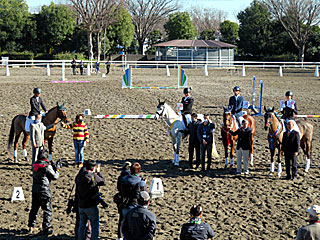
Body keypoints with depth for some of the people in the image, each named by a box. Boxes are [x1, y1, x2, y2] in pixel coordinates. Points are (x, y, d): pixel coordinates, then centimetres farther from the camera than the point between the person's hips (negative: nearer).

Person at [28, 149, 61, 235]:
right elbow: (55, 177, -9)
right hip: (44, 190, -6)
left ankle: (31, 227, 21)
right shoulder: (47, 166, -15)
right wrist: (57, 169, 8)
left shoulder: (35, 165, 5)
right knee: (47, 210, 3)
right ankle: (46, 229, 1)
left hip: (35, 189, 6)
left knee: (34, 208, 17)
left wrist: (53, 167, 16)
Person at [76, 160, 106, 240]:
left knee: (82, 226, 17)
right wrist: (98, 172, 12)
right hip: (91, 206, -5)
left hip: (81, 205, 5)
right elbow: (103, 182, 0)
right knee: (95, 226, 6)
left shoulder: (79, 176, -3)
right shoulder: (94, 176, -17)